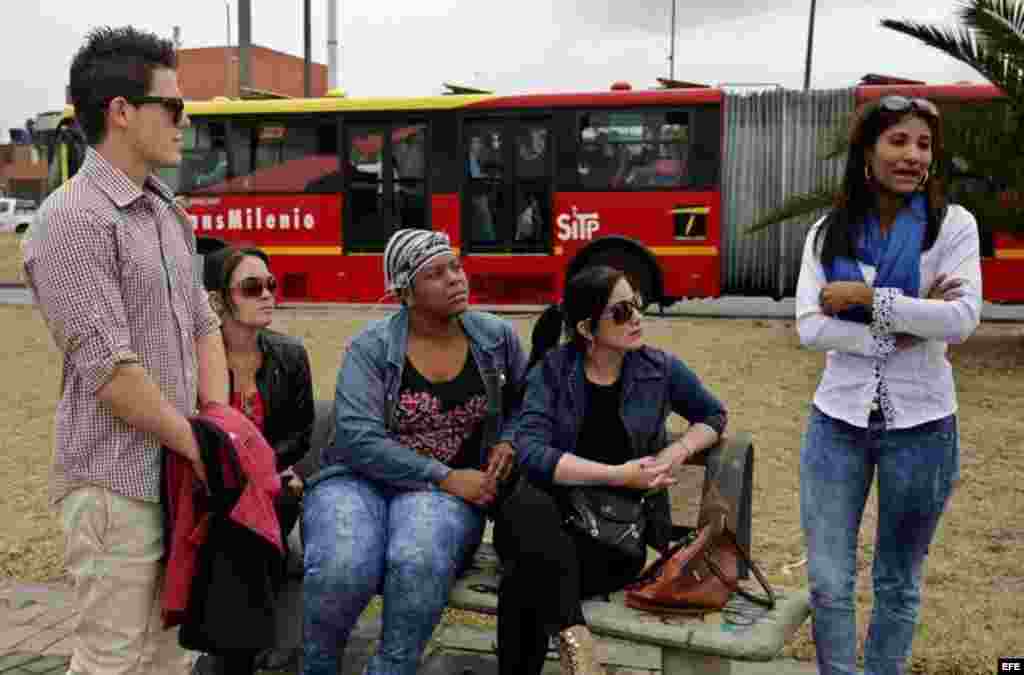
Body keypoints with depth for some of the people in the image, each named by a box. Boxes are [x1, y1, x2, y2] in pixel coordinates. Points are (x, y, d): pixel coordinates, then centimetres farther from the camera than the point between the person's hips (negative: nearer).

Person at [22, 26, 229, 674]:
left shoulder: (169, 212, 12)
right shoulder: (75, 219, -15)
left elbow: (204, 325, 14)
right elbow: (110, 369, -20)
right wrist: (199, 445, -11)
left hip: (178, 475, 8)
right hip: (115, 485, -8)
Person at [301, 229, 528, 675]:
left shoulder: (496, 337, 4)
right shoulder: (371, 347, -6)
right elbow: (358, 438, -17)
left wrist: (508, 442, -1)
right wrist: (446, 477, -20)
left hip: (449, 489, 1)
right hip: (362, 478, -1)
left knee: (420, 562, -35)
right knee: (342, 570, -32)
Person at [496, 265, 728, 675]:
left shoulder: (660, 369, 3)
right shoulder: (551, 370, -2)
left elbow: (714, 415, 21)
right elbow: (531, 452, -16)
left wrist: (678, 452, -1)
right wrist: (620, 475, -22)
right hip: (552, 520, 1)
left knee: (525, 580, -32)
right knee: (526, 504, -37)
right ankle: (574, 640, -33)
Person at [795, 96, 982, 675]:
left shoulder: (953, 224, -3)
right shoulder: (829, 233, 2)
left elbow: (962, 319, -16)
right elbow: (810, 328, -7)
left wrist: (866, 297, -17)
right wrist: (896, 335, -17)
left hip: (920, 425, -1)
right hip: (838, 421, 2)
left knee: (898, 582, 13)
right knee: (828, 580, 5)